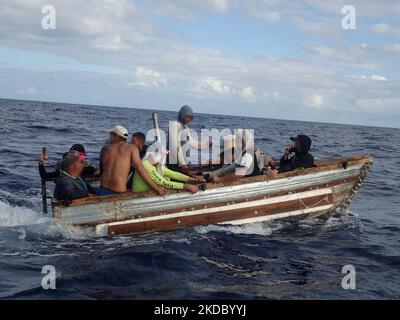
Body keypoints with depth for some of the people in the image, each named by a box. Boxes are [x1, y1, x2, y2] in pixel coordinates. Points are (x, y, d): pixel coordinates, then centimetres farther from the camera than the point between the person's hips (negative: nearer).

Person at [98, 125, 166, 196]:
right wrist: (156, 187, -7)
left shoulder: (105, 149, 9)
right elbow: (140, 169, -8)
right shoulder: (132, 148, 0)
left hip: (103, 190, 3)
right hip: (119, 192, -3)